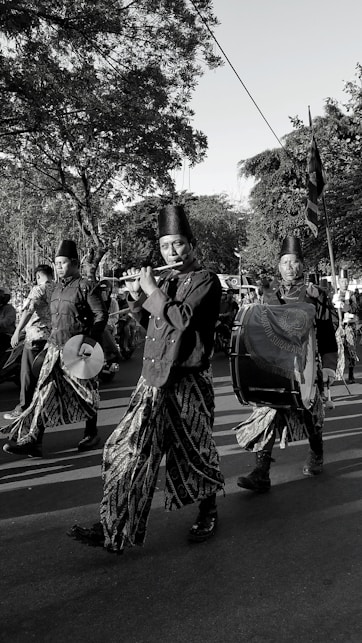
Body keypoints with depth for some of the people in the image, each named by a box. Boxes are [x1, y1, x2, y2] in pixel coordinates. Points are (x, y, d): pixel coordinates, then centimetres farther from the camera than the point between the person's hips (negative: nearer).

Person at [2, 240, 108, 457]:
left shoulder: (87, 286, -10)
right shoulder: (57, 289, 13)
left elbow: (102, 315, -13)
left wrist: (89, 340, -21)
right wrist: (52, 340, 18)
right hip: (56, 349, 7)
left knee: (86, 394, 8)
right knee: (45, 392, 1)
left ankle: (91, 434, 26)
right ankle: (33, 440, 4)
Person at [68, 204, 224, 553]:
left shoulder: (205, 279, -6)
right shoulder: (165, 280, 13)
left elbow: (182, 318, -22)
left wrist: (152, 291, -13)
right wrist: (136, 297, 6)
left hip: (187, 381, -6)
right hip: (153, 380, 6)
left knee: (194, 449, 9)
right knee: (131, 448, 2)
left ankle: (208, 511, 36)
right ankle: (114, 528, 10)